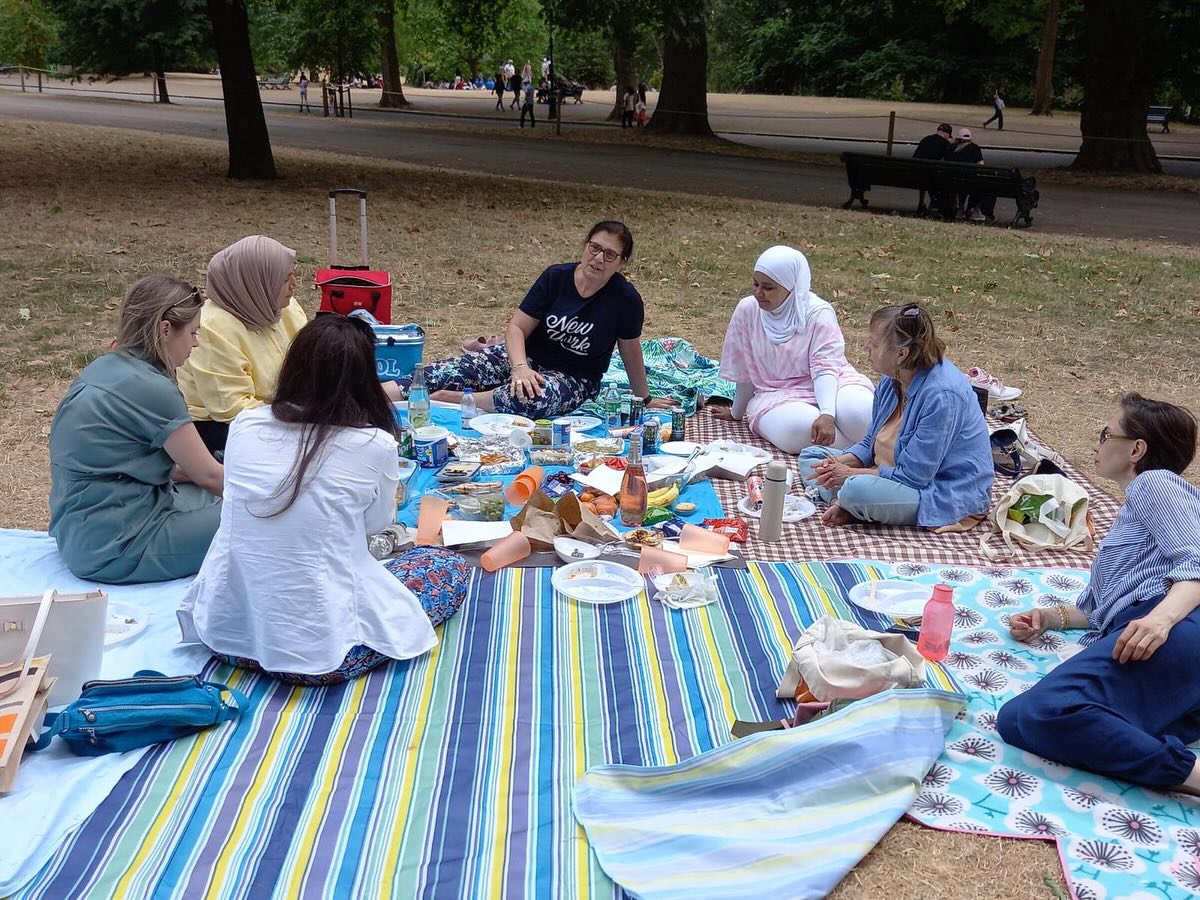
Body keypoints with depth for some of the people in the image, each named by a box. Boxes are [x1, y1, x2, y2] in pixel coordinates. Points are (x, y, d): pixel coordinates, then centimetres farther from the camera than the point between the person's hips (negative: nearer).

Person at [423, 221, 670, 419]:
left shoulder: (625, 299, -12)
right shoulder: (556, 277, -7)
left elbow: (631, 353, 1)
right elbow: (517, 327, -9)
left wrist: (644, 399, 12)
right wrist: (520, 367, -28)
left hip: (574, 377, -2)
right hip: (527, 357, 2)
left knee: (530, 399, -41)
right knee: (430, 378, -20)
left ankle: (446, 399, -27)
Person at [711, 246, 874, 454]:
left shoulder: (818, 313, -9)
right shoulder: (747, 310, -3)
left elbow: (825, 369, -18)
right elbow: (743, 371, 7)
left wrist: (827, 414, -34)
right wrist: (736, 414, 17)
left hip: (828, 386, 0)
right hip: (776, 395, 1)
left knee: (860, 414, -34)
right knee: (797, 427, -36)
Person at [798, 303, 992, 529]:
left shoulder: (942, 395, -28)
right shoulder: (892, 379, -1)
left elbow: (912, 476, -25)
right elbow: (871, 444, 10)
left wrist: (851, 474, -15)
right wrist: (840, 463, -11)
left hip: (947, 495, -9)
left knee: (856, 489, -36)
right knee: (810, 457, 7)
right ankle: (841, 502, -14)